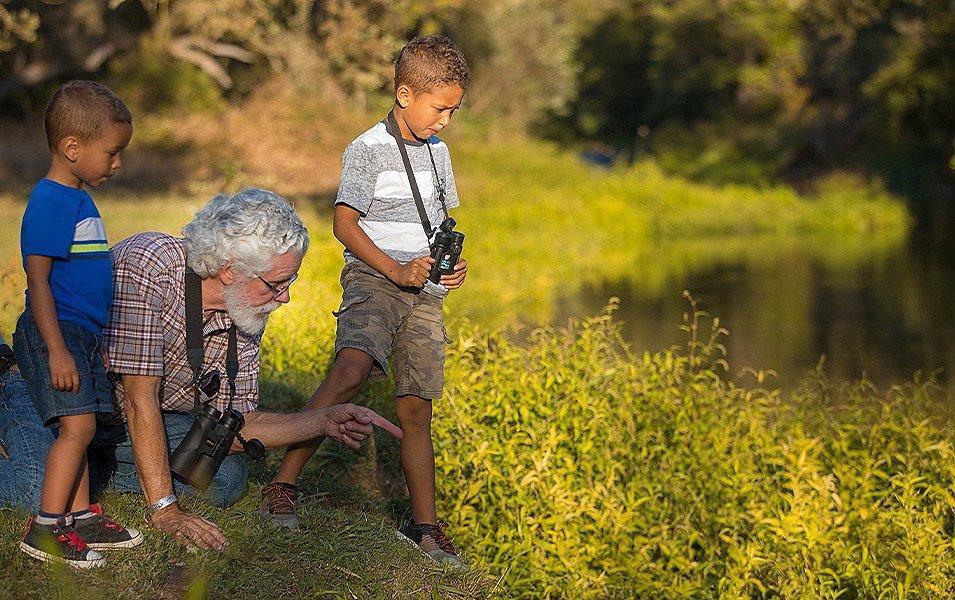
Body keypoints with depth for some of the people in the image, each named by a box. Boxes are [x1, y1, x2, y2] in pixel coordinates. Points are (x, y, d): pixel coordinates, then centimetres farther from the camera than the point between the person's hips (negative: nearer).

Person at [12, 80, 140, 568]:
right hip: (55, 332, -10)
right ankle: (45, 529, -12)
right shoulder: (50, 203, -16)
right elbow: (38, 280, -20)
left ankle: (80, 518, 18)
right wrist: (57, 349, -23)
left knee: (78, 427, 12)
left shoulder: (78, 199, 14)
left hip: (82, 333, 10)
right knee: (77, 425, -14)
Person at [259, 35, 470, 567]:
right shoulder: (368, 150, -5)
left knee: (416, 408, 5)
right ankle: (284, 485, -24)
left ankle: (425, 525, 12)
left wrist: (453, 264, 8)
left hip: (425, 292, 6)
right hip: (373, 280, -6)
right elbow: (345, 224, -9)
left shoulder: (437, 151, 16)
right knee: (350, 373, -30)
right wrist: (396, 269, -18)